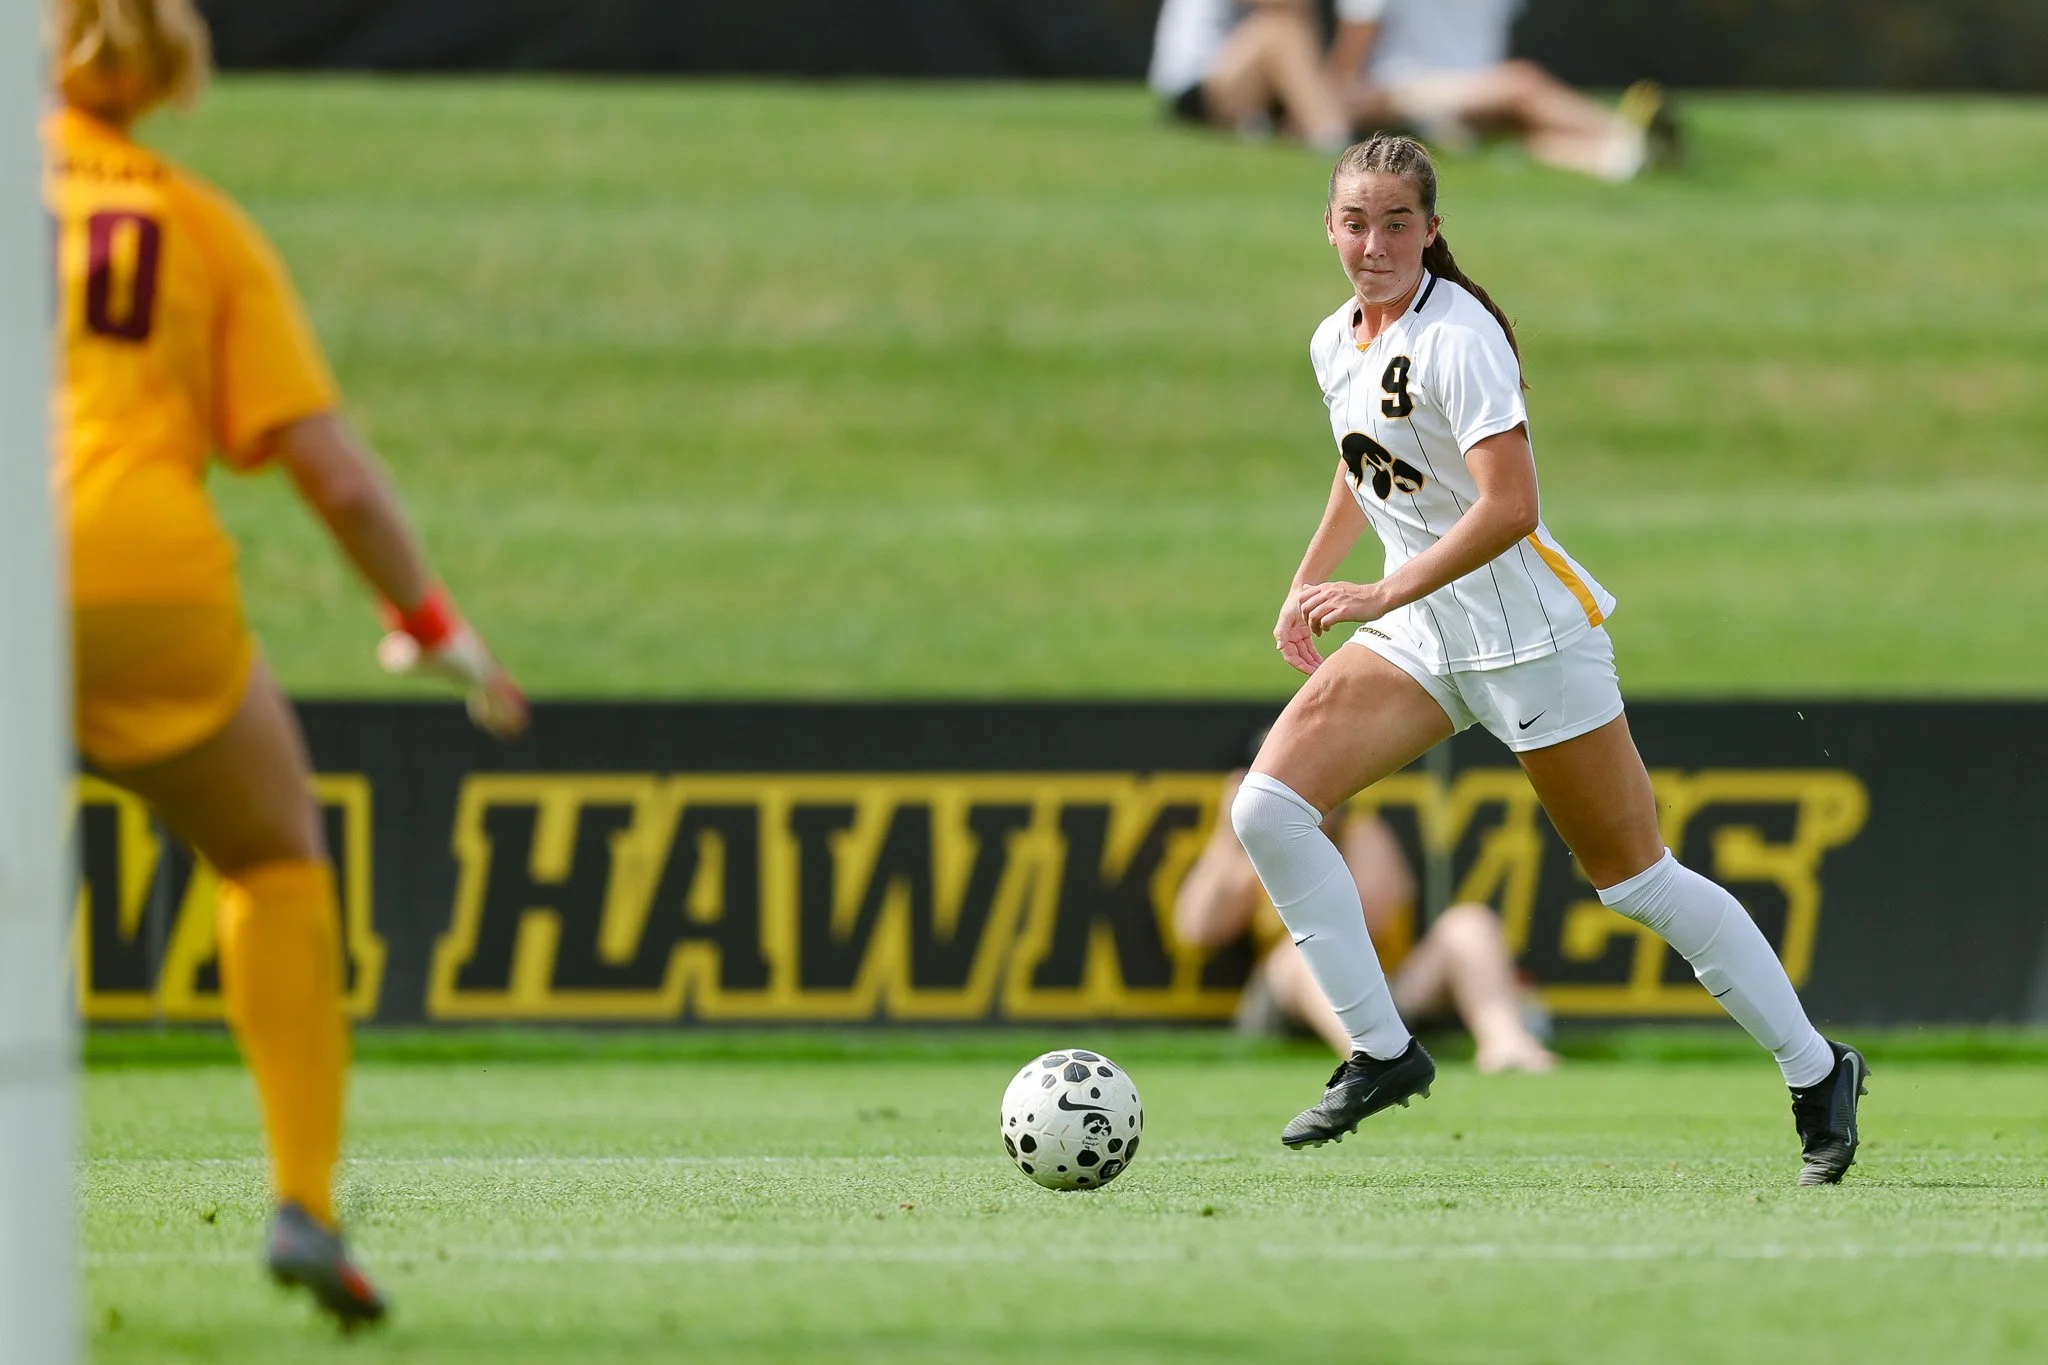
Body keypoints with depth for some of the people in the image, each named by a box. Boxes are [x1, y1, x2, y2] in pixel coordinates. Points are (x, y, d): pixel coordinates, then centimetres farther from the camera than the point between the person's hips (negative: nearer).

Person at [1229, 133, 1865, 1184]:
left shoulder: (1455, 338, -20)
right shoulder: (1336, 342, 5)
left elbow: (1509, 506, -28)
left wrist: (1380, 595, -32)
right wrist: (1308, 583, 19)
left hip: (1530, 635, -7)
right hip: (1421, 635, 8)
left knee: (1634, 879, -1)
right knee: (1267, 807, -9)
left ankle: (1816, 1073, 14)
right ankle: (1382, 1053, 0)